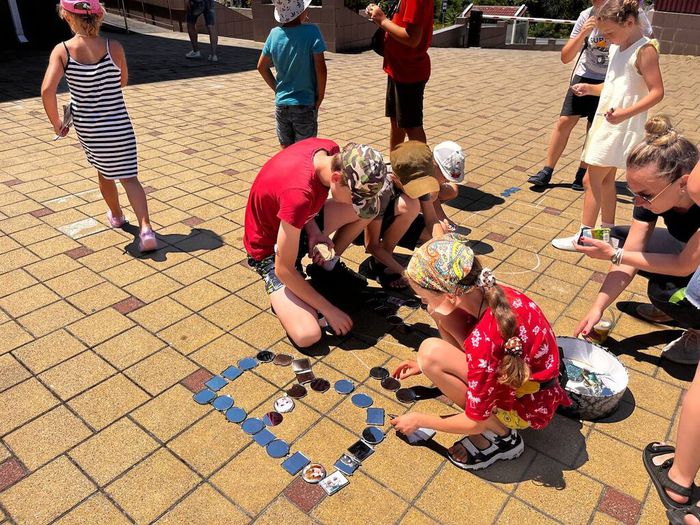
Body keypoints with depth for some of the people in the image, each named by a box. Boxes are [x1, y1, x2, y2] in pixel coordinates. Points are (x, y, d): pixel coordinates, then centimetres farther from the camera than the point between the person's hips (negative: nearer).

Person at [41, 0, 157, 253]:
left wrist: (56, 123, -6)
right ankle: (145, 228, -17)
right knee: (128, 177, 1)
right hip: (118, 126, -2)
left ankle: (116, 215, 45)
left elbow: (47, 90, -19)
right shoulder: (114, 47, -11)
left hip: (86, 128, 2)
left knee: (104, 173, 24)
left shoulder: (62, 50, -10)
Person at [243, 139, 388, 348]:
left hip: (299, 222, 8)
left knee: (373, 205, -5)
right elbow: (284, 270, -29)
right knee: (307, 335, -24)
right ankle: (282, 294, 7)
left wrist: (314, 231, -14)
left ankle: (328, 263, 11)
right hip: (269, 247, -7)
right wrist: (329, 310, -19)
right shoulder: (299, 194, -39)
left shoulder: (333, 151, -18)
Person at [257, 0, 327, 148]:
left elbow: (262, 66, 10)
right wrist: (320, 97, -5)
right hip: (305, 105, -4)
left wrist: (277, 88, 16)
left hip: (281, 104, 4)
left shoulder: (274, 34, 1)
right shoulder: (311, 32, -13)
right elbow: (320, 68, -17)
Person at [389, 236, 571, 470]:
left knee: (430, 352, -25)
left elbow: (475, 423, -22)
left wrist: (420, 421, -6)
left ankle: (501, 435, -7)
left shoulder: (485, 341, -35)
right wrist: (426, 365, 11)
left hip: (526, 407, -7)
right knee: (443, 317, -2)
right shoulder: (491, 294, -14)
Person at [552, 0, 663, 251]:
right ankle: (608, 231, 27)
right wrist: (590, 89, 2)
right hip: (606, 123, 9)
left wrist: (625, 113, -30)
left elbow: (657, 92, -17)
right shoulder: (618, 47, 11)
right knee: (605, 179, 15)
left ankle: (583, 237, 2)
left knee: (591, 179, -6)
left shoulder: (644, 50, -14)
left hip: (621, 127, -9)